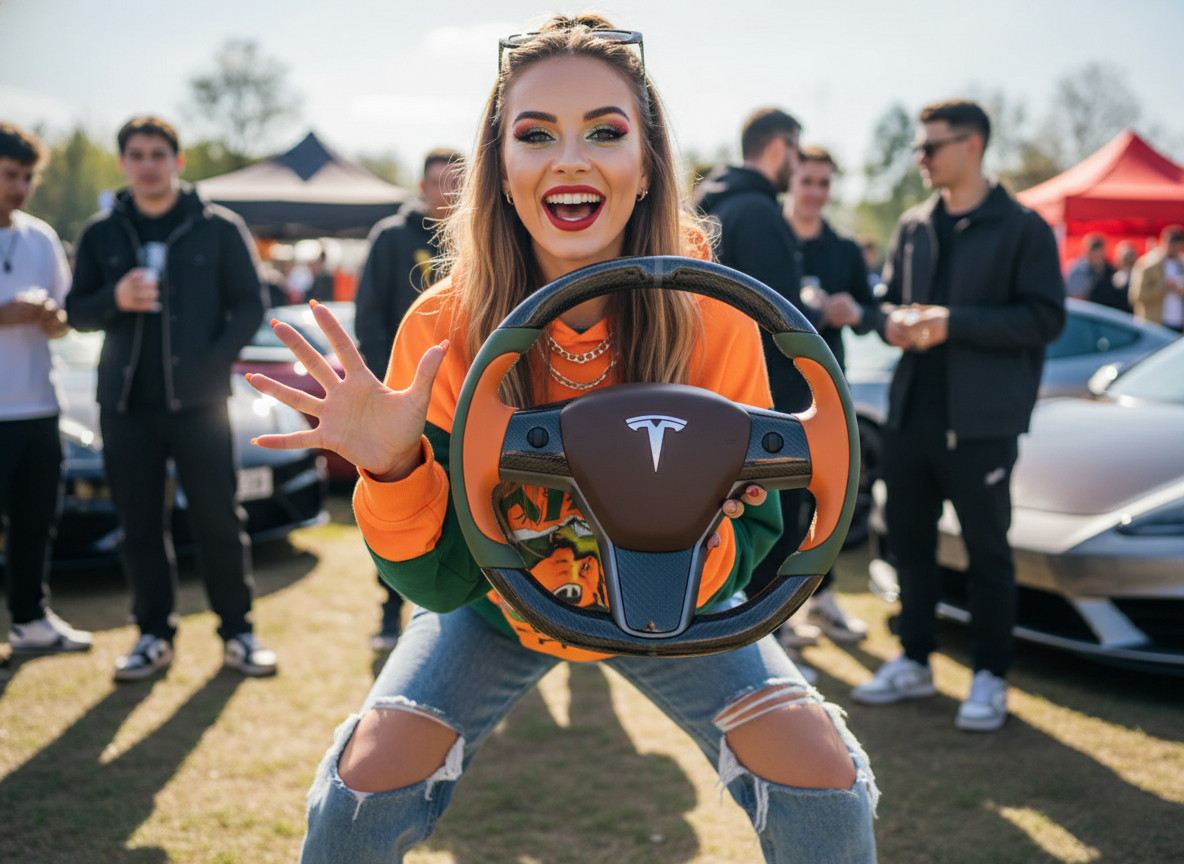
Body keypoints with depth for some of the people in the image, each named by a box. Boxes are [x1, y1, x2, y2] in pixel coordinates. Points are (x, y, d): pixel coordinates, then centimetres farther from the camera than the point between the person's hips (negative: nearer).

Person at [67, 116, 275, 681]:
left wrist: (213, 361, -12)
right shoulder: (101, 234, 10)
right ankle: (154, 635, 17)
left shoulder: (218, 228, 3)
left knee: (219, 523, -1)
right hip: (126, 403, 3)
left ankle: (237, 633, 10)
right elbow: (77, 312, 10)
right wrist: (115, 299, -12)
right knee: (139, 527, 6)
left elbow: (249, 305, 2)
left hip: (198, 401, -2)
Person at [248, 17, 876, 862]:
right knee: (367, 781, -15)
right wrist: (392, 468, -40)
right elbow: (439, 580, -22)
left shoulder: (714, 318, -26)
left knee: (822, 778, -13)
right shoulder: (442, 332, -25)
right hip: (496, 606, 0)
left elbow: (753, 546, -20)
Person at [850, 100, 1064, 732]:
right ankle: (914, 662, 25)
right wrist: (893, 322, -6)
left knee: (987, 549, 3)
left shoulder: (1021, 228, -4)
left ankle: (989, 676, 15)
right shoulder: (913, 228, 13)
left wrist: (953, 322, -19)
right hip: (910, 413, 6)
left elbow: (1044, 319, -10)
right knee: (909, 541, 11)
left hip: (980, 419, -5)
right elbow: (888, 299, 19)